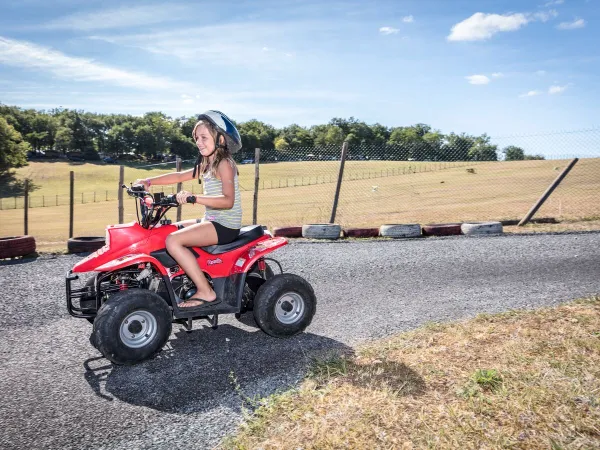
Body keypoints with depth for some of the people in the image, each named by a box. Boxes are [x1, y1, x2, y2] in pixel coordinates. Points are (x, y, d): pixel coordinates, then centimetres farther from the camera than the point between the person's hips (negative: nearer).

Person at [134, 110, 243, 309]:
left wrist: (194, 198, -35)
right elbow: (179, 176, 17)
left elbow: (228, 201, -26)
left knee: (173, 240, -23)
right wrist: (149, 181, 9)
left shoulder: (224, 164, -13)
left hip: (226, 225, -10)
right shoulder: (207, 164, 15)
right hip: (211, 220, 10)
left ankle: (206, 292, -20)